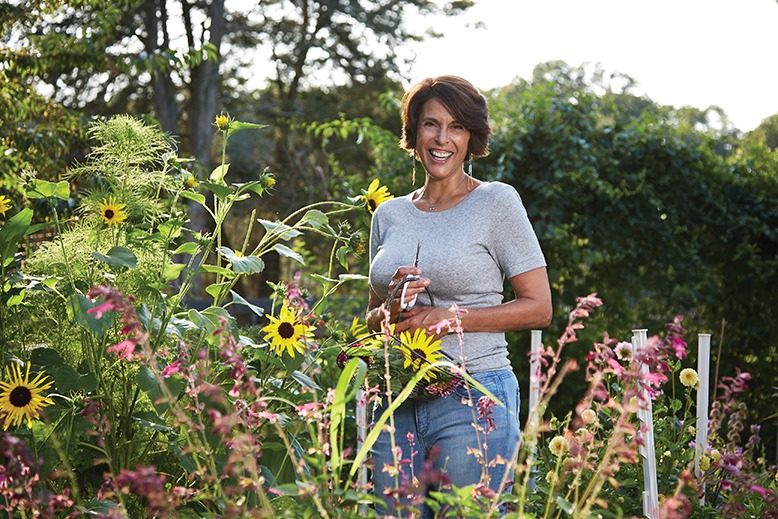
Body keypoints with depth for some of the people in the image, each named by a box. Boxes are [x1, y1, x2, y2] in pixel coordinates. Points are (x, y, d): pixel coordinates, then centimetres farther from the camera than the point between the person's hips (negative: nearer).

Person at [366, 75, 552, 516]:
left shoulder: (497, 202, -1)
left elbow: (539, 309, -4)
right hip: (397, 403, 5)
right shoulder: (390, 215, 13)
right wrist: (391, 310, -4)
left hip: (473, 397, -4)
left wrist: (449, 318, -12)